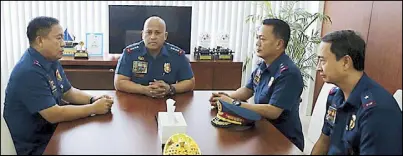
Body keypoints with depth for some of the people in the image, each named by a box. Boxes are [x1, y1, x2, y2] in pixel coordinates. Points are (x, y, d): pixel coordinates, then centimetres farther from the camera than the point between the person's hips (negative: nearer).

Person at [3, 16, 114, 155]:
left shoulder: (51, 61, 4)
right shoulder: (29, 72, -26)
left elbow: (68, 92, 12)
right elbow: (54, 115, -28)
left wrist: (93, 99, -6)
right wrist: (93, 108, -21)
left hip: (51, 131, 8)